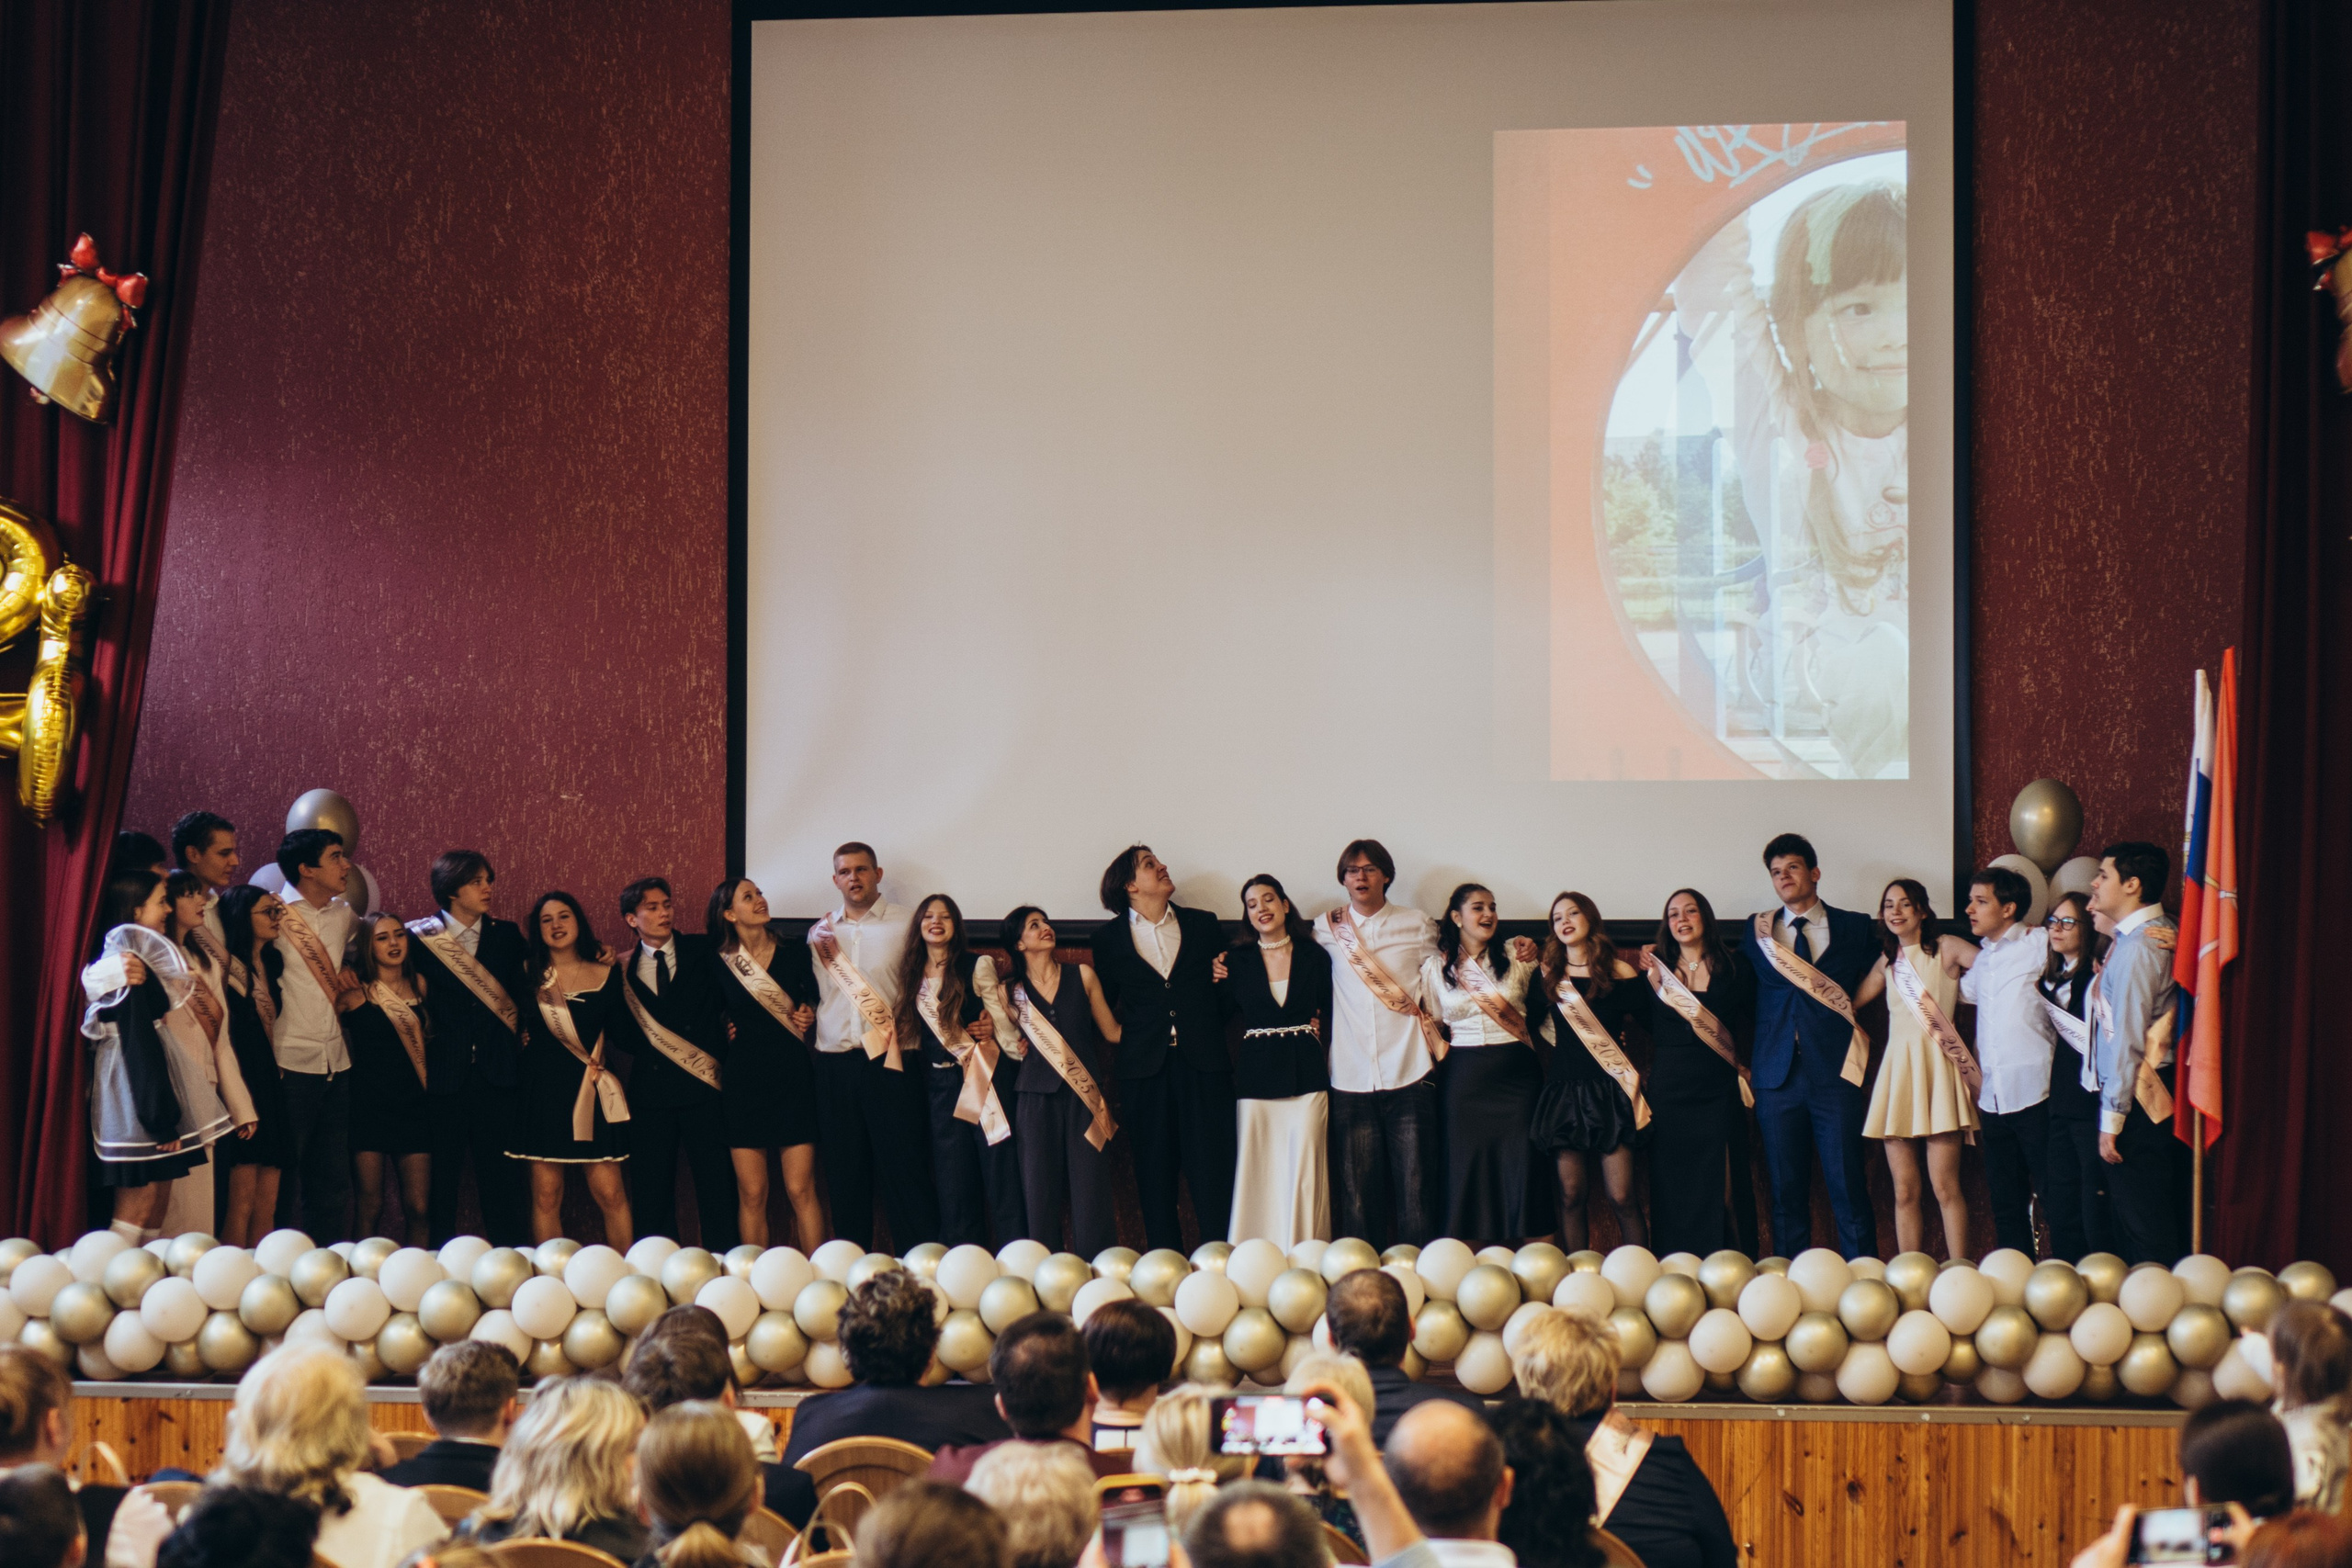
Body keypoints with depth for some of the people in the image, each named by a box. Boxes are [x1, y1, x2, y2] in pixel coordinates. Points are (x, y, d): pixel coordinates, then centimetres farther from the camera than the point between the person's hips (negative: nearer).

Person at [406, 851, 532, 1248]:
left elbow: (524, 994, 10)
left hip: (498, 1077, 2)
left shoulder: (507, 936, 10)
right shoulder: (421, 939, 1)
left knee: (502, 1180, 3)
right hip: (445, 1077, -2)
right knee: (441, 1180, 1)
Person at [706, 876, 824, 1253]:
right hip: (744, 1079, 0)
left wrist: (809, 1017, -1)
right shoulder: (718, 964, 2)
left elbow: (816, 1001, 19)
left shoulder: (795, 953, 3)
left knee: (801, 1191, -4)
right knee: (751, 1195, 1)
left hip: (793, 1076, 0)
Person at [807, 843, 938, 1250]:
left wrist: (901, 1027, -10)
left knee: (903, 1167, -6)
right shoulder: (821, 933, 14)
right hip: (835, 1062, 4)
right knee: (845, 1173, 6)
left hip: (890, 1062, -4)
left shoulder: (904, 925, 3)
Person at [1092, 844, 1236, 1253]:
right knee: (1155, 1176, 2)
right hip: (1144, 1068, 0)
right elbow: (1102, 1005, 15)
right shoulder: (1110, 936, 10)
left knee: (1212, 1172, -5)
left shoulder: (1204, 925, 12)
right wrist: (1119, 1032, 0)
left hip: (1203, 1065, 0)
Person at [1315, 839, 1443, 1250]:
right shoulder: (1326, 930, 9)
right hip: (1352, 1078, 1)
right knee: (1359, 1190, -1)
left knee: (1415, 1185, -4)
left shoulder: (1417, 926, 7)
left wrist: (1437, 1038, 8)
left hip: (1410, 1075, -1)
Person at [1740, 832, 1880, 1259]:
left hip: (1835, 1074, -2)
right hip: (1778, 1076, 2)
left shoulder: (1855, 927, 9)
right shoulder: (1757, 931, 14)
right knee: (1786, 1191, 2)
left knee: (1848, 1188, -6)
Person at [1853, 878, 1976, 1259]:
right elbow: (1850, 1000, 19)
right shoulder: (1888, 961, 18)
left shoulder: (1945, 949, 1)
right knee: (1904, 1191, 2)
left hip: (1937, 1068, -5)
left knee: (1945, 1187, -10)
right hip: (1898, 1067, 5)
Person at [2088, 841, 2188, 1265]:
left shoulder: (2138, 945, -17)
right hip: (2155, 1101, 10)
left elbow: (2128, 1039, -19)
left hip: (2136, 1102, -10)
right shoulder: (2161, 934, 14)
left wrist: (2111, 1120, -17)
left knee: (2146, 1234, -6)